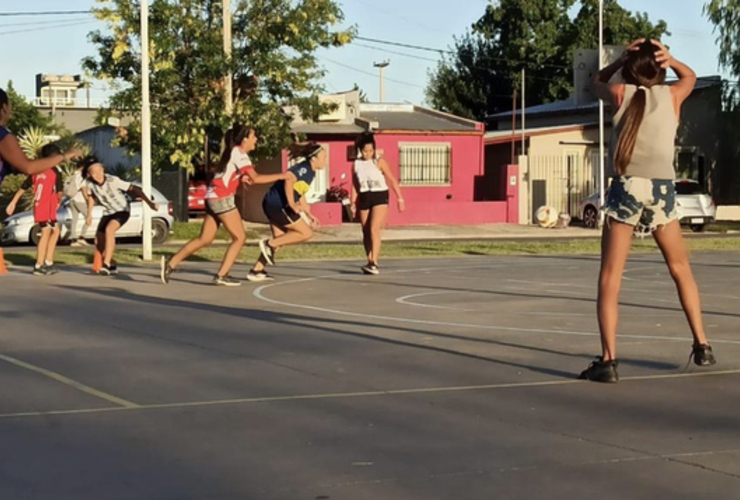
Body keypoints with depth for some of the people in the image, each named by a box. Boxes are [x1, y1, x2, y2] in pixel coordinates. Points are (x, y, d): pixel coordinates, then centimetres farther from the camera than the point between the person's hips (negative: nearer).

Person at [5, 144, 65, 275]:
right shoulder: (55, 171, -7)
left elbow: (23, 188, 12)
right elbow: (59, 192, -8)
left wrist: (13, 203, 15)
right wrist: (59, 202, 12)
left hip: (38, 207, 7)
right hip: (47, 208, -7)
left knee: (55, 231, 19)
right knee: (46, 234, -7)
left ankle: (48, 262, 15)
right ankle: (39, 266, -13)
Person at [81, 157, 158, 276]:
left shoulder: (113, 180, -29)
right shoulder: (89, 183, -16)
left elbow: (134, 189, -29)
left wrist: (149, 202, -36)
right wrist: (89, 214, 8)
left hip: (122, 210, -6)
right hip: (108, 212, 6)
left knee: (109, 230, -32)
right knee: (99, 242, 6)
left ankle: (106, 265, -31)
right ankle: (112, 266, 30)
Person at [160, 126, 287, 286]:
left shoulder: (233, 152, 16)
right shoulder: (239, 154, -13)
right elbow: (255, 178, -20)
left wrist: (241, 177, 3)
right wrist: (280, 176, -15)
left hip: (213, 197, 9)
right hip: (221, 199, -9)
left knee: (205, 239, 10)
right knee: (240, 237, -3)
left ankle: (170, 264, 9)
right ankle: (221, 276, -5)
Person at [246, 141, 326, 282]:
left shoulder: (310, 172, 17)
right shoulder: (304, 168, -14)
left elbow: (300, 194, 27)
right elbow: (289, 179, -32)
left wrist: (309, 215, 26)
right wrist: (292, 204, -32)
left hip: (275, 205, 10)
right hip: (277, 205, -10)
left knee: (280, 239, 16)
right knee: (306, 233, -6)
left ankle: (256, 271, 18)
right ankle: (269, 244, -4)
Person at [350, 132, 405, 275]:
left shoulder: (379, 162, -6)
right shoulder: (356, 164, 5)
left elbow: (392, 180, -3)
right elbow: (354, 185, 11)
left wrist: (400, 198, -5)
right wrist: (353, 204, 8)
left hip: (380, 197, -4)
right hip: (364, 199, 5)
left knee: (374, 229, -18)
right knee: (366, 233, 8)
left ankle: (374, 263, -23)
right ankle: (370, 261, 19)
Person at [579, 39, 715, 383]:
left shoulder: (621, 93, 8)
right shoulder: (672, 95, 12)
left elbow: (597, 81, 31)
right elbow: (689, 76, 35)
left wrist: (623, 58, 21)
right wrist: (669, 58, 19)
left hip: (627, 186, -2)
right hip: (662, 188, 2)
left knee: (610, 279, -1)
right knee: (681, 269, 21)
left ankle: (608, 360, -11)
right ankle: (701, 346, 26)